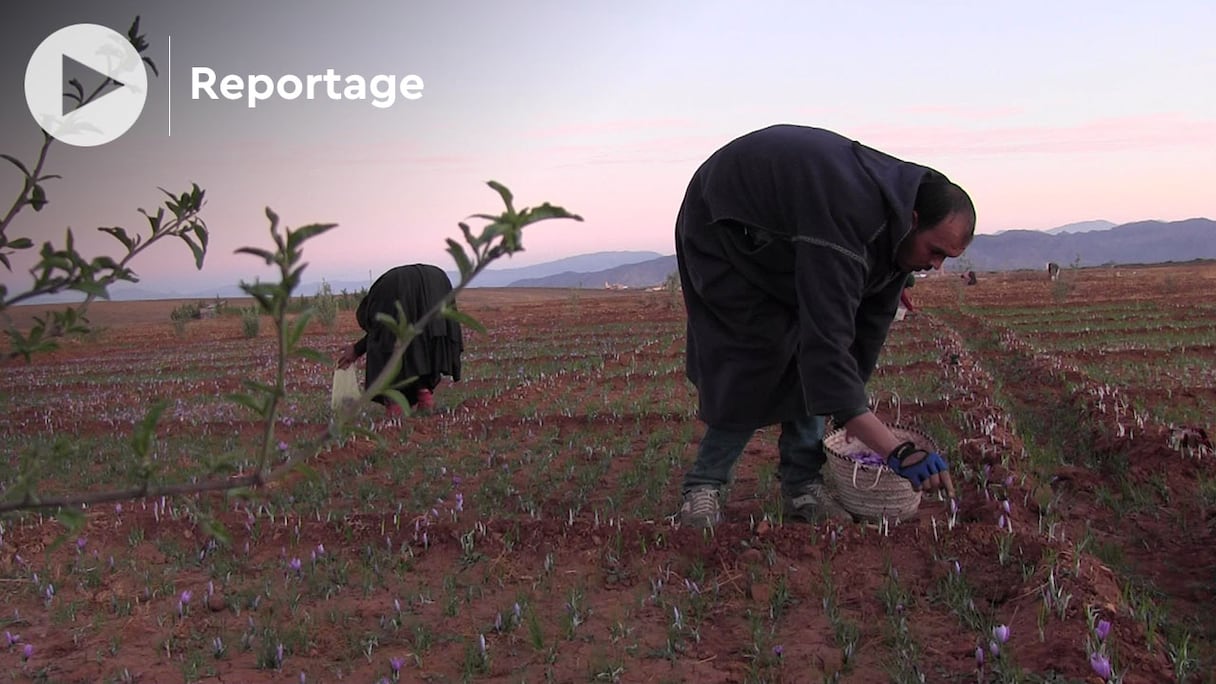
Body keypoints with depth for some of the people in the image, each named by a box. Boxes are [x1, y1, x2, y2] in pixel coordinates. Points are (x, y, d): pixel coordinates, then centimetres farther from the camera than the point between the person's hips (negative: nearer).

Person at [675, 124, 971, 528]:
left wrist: (852, 408, -1)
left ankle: (801, 483, 2)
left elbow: (872, 319, -1)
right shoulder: (845, 221, -42)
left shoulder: (896, 225, -13)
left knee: (807, 351, -4)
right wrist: (898, 452, -49)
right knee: (757, 358, -16)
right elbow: (828, 340, -47)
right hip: (722, 227, -8)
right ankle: (704, 484, -5)